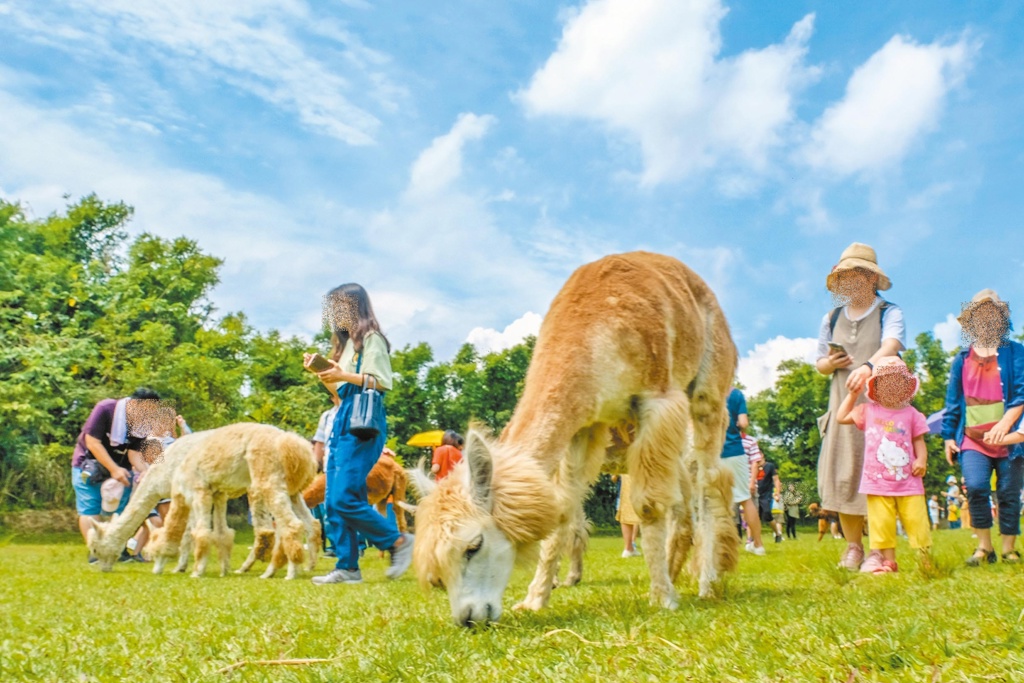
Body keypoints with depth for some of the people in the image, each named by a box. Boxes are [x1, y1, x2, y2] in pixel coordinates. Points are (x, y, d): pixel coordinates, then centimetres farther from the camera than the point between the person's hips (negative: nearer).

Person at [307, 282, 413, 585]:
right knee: (333, 502, 4)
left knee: (345, 499, -14)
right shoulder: (346, 342, 22)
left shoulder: (371, 338, -3)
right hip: (341, 423, 9)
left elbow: (383, 382, -13)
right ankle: (347, 568, 8)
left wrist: (343, 376, -16)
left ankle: (399, 541, 0)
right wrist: (321, 372, 11)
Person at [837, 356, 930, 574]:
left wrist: (921, 459, -12)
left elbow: (919, 441, 5)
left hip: (908, 482, -1)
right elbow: (841, 417, 16)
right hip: (878, 483, 1)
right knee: (882, 524, 1)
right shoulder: (868, 411, 8)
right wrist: (852, 394, 15)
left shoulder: (911, 414, 4)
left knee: (917, 520, 0)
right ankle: (889, 562, 10)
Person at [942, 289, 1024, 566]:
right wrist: (948, 436, 10)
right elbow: (953, 402, 16)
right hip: (972, 439, 1)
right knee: (976, 488, -15)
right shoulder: (961, 360, 14)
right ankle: (984, 547, -2)